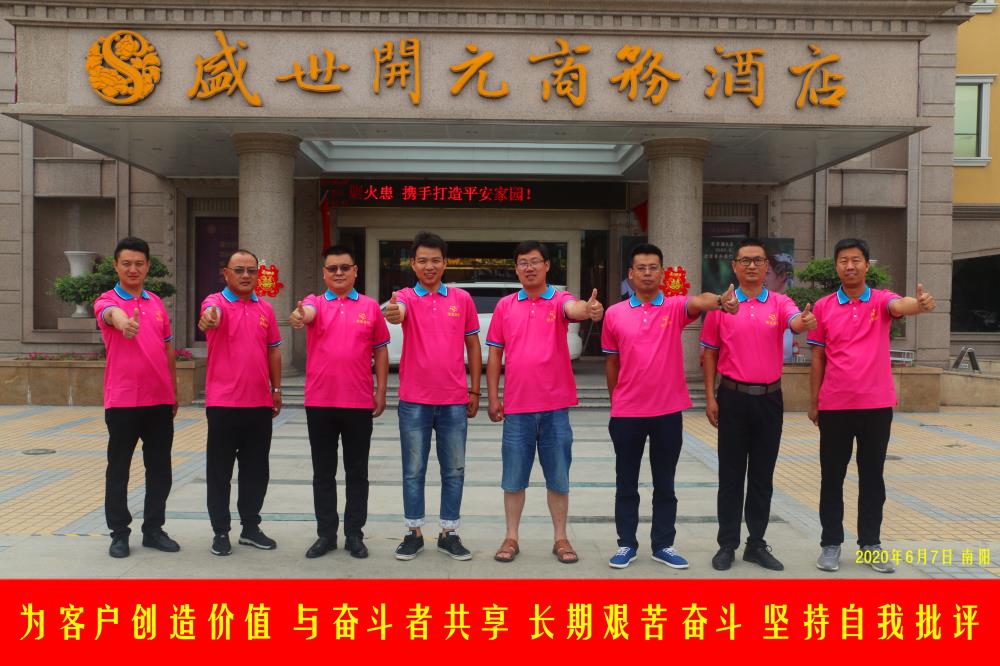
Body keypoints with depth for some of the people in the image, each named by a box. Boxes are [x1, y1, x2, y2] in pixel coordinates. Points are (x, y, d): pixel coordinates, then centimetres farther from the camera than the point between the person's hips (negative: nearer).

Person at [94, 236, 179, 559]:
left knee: (160, 468, 9)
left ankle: (153, 529, 22)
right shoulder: (107, 301, -4)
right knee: (118, 469, 6)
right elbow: (113, 315, -31)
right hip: (122, 401, -4)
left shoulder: (157, 303, 11)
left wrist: (174, 393, 15)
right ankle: (119, 533, 17)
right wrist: (124, 323, -55)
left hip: (160, 401, 5)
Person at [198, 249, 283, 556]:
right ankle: (220, 531, 15)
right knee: (220, 470, 4)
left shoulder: (265, 308, 11)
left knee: (256, 470, 11)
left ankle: (251, 527, 24)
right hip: (223, 403, -4)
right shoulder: (216, 302, -5)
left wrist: (276, 388, 10)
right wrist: (209, 317, -54)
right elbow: (212, 312, -30)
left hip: (260, 403, 5)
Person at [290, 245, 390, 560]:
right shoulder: (315, 303, 3)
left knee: (357, 473, 7)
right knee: (323, 473, 8)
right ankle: (326, 534, 19)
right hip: (319, 403, 0)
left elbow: (380, 350, 8)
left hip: (359, 403, 0)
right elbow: (306, 313, -22)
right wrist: (299, 317, -47)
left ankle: (354, 535, 18)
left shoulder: (370, 307, 5)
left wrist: (381, 391, 1)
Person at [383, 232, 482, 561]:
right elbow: (397, 311, -26)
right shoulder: (406, 297, -1)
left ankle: (449, 534, 21)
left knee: (454, 470, 8)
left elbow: (473, 345, 10)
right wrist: (393, 312, -51)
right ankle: (413, 533, 20)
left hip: (455, 401, 2)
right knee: (414, 470, 7)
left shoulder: (462, 298, 5)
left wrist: (474, 390, 6)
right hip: (414, 401, -1)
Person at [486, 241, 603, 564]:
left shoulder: (559, 299, -1)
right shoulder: (505, 306, 6)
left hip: (555, 406, -1)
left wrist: (589, 309, -50)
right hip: (516, 407, 1)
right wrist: (492, 398, 3)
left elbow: (574, 308, -26)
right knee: (514, 478, 9)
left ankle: (560, 539, 22)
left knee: (558, 477, 9)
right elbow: (494, 355, 8)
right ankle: (511, 538, 22)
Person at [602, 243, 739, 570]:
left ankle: (663, 544, 22)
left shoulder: (675, 307, -1)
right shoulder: (614, 313, 2)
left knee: (664, 484, 10)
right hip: (627, 412, 1)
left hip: (668, 411, 0)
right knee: (626, 483, 9)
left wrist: (719, 300, -48)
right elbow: (611, 363, 10)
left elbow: (698, 301, -26)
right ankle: (627, 544, 21)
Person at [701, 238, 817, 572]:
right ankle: (727, 544, 14)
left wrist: (804, 322, -45)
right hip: (733, 397, -1)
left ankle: (757, 544, 20)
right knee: (731, 475, 5)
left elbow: (795, 322, -20)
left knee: (763, 475, 9)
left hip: (769, 398, 1)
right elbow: (710, 353, 5)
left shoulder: (780, 302, 2)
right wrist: (710, 397, -1)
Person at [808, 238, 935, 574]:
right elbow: (818, 357, 6)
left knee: (872, 477, 9)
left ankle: (870, 544, 21)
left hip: (877, 404, 0)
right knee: (832, 477, 7)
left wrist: (920, 304, -47)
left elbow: (900, 306, -24)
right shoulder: (823, 307, 3)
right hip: (834, 406, 0)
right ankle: (831, 543, 17)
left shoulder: (882, 299, 1)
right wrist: (813, 402, 5)